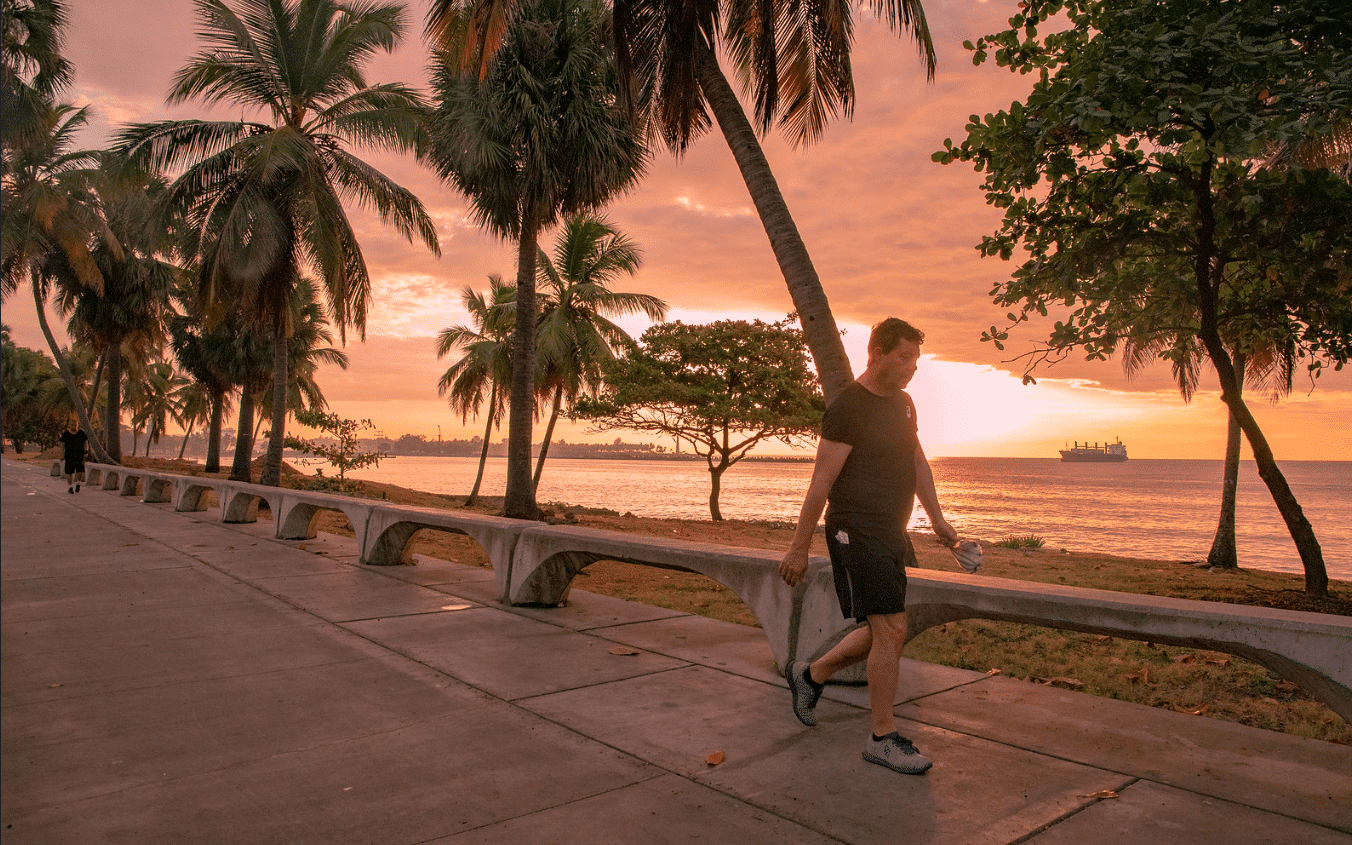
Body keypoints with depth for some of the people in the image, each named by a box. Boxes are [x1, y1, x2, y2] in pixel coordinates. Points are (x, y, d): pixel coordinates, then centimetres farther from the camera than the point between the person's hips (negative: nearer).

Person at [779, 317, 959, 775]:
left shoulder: (903, 403, 13)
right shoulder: (847, 407, -14)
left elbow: (917, 462, 22)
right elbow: (822, 481, -15)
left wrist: (937, 518, 14)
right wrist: (799, 548, -14)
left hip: (890, 532, 9)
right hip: (857, 531, -9)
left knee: (884, 633, 14)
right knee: (891, 630, -8)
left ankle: (810, 674, 32)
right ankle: (883, 738, 5)